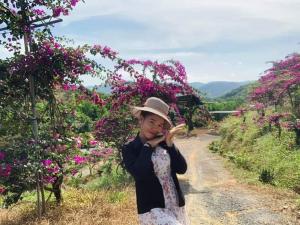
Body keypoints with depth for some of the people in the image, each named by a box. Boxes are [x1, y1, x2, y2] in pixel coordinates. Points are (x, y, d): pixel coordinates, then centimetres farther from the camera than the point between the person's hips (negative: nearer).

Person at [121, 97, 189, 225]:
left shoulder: (163, 142, 4)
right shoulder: (129, 148, -6)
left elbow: (182, 169, -2)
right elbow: (139, 174, -22)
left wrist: (169, 144, -11)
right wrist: (148, 146, -13)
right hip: (152, 209, -5)